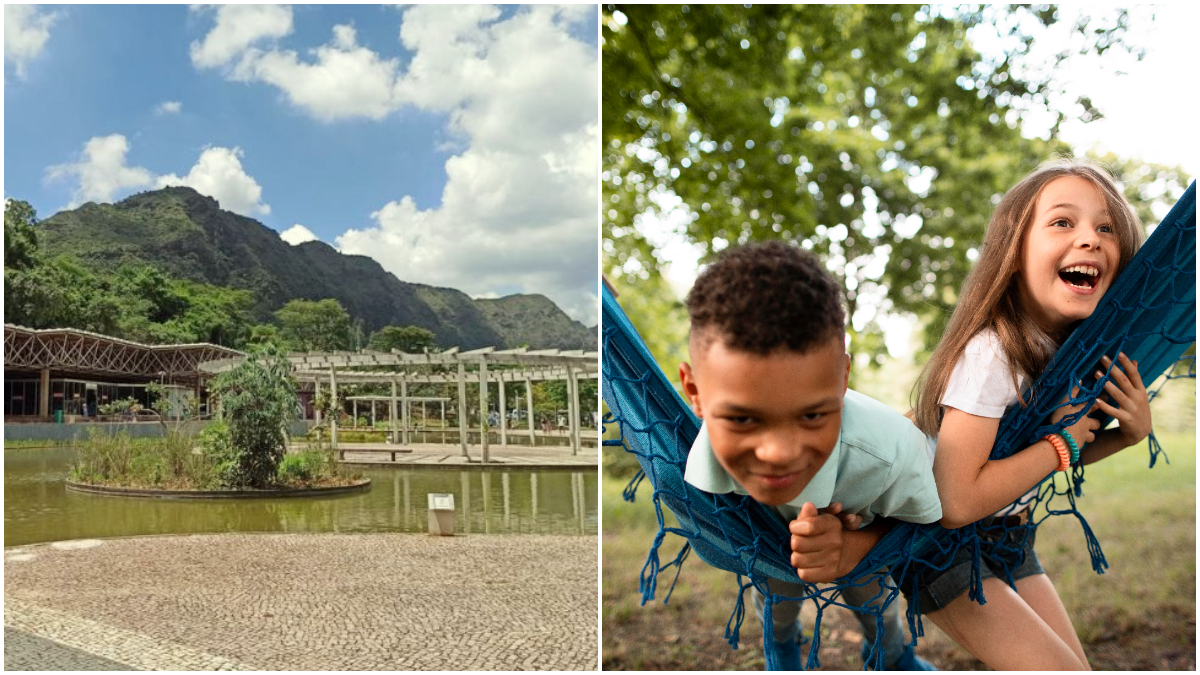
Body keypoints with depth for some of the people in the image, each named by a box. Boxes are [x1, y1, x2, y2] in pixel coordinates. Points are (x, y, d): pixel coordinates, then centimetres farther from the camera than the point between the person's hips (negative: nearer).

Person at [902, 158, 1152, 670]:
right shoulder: (991, 353, -28)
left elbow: (1051, 455, 11)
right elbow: (956, 502, -33)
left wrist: (1130, 433, -8)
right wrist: (1062, 439, -22)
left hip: (1006, 538, 8)